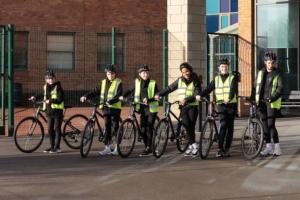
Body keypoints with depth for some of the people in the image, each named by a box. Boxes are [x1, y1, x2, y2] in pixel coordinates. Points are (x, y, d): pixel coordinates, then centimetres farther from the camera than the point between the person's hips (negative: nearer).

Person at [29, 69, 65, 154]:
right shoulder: (46, 87, 12)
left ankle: (57, 147, 1)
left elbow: (60, 99, -17)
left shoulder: (58, 87, -9)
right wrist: (35, 97, 26)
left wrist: (51, 100, -26)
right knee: (50, 129, 9)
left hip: (57, 111, -7)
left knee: (57, 128, -4)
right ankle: (52, 146, 18)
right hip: (49, 111, 7)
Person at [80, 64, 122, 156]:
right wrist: (86, 96, -5)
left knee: (115, 127, -1)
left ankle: (117, 148, 7)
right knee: (107, 127, 5)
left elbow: (118, 96, -14)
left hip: (115, 108, -5)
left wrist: (110, 102, -29)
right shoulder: (103, 82, 14)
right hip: (105, 108, 5)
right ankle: (107, 147, 8)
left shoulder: (118, 83, -2)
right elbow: (95, 92, 11)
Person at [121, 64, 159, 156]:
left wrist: (148, 100, -25)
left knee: (149, 128, -7)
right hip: (143, 109, 4)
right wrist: (123, 96, -3)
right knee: (143, 129, 3)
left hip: (151, 109, -3)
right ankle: (147, 147, 18)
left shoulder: (153, 83, -5)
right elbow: (130, 91, 13)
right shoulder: (137, 82, 4)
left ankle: (148, 148, 2)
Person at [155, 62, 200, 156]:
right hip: (183, 107, 2)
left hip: (192, 106, -2)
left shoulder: (195, 81, 1)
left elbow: (197, 95, -10)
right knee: (186, 124, -20)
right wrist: (159, 94, -2)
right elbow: (169, 88, 11)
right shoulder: (180, 80, 11)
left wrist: (186, 99, -23)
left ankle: (191, 145, -1)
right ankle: (193, 144, -12)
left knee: (191, 126, -11)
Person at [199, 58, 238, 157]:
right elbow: (208, 89, 1)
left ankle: (226, 149, 10)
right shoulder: (216, 79, 12)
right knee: (223, 125, -13)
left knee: (230, 127, 2)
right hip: (221, 105, 1)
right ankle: (220, 148, -15)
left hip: (231, 105, -1)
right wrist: (200, 95, -18)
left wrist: (229, 98, -35)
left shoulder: (233, 78, 2)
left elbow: (233, 89, -15)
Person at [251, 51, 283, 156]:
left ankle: (277, 147, -5)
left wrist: (273, 97, -24)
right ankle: (269, 147, 12)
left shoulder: (277, 74, 0)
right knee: (265, 125, 5)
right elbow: (255, 87, 17)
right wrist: (252, 99, 6)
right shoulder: (261, 73, 12)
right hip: (261, 102, 4)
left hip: (272, 103, -4)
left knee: (271, 125, -11)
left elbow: (280, 88, -10)